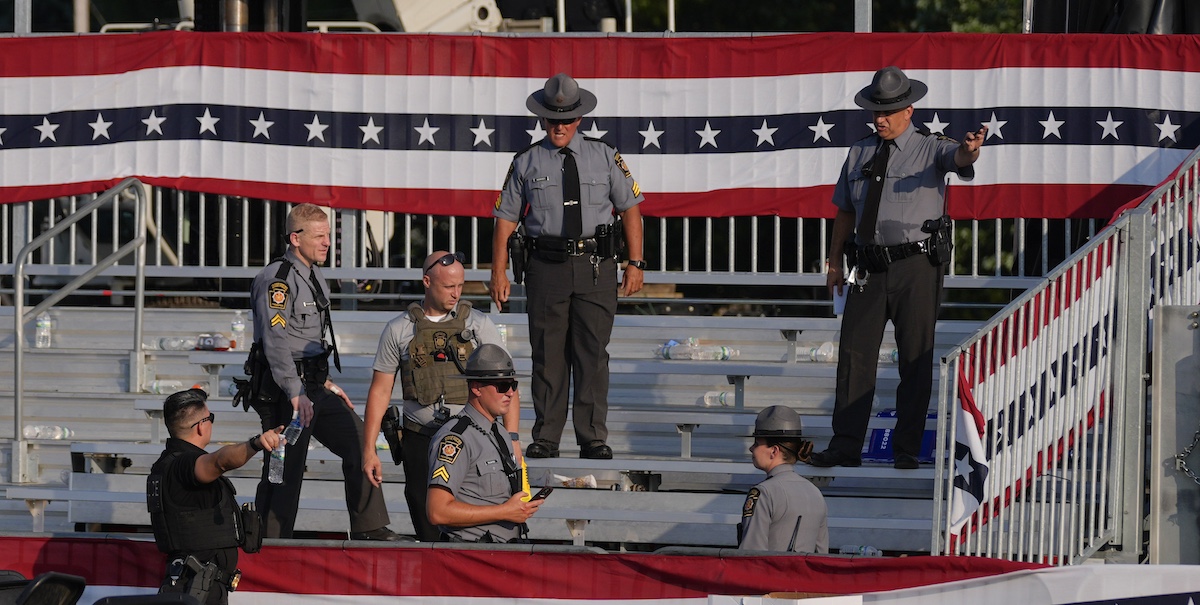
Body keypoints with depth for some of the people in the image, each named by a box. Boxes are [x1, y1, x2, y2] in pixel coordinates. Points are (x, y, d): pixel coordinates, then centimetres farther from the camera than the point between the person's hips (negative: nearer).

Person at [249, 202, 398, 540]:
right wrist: (296, 394, -30)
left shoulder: (315, 277, 16)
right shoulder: (276, 280, -15)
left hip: (313, 387, 9)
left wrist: (325, 383, 23)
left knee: (358, 441, 8)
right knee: (285, 470, -8)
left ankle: (368, 528, 13)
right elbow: (276, 341, -24)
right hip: (285, 391, -9)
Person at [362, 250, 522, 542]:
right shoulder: (399, 330, 6)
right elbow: (380, 390, 9)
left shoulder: (479, 325, 4)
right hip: (420, 439, 1)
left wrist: (511, 438, -10)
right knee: (427, 526, 1)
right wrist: (368, 450, 5)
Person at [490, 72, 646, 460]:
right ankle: (546, 439, 8)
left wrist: (635, 264, 3)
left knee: (592, 352, -3)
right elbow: (505, 219, 9)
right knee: (548, 353, 1)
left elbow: (630, 208, 11)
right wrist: (498, 273, 2)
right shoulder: (527, 163, 7)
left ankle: (593, 438, 1)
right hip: (546, 267, 0)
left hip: (596, 267, 0)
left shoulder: (604, 157, 9)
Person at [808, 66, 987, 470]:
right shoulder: (859, 154, 14)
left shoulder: (930, 149, 1)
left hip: (916, 266, -4)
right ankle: (845, 446, 0)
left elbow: (957, 157, -22)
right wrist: (835, 261, 16)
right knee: (854, 353, -1)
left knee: (916, 357, 0)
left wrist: (970, 150, -47)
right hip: (870, 266, 4)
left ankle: (907, 448, 6)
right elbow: (845, 210, 20)